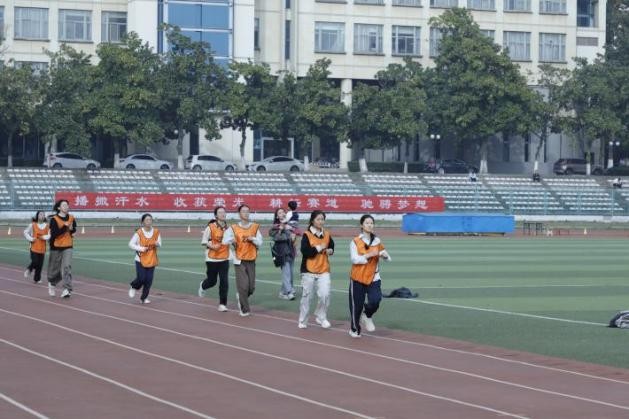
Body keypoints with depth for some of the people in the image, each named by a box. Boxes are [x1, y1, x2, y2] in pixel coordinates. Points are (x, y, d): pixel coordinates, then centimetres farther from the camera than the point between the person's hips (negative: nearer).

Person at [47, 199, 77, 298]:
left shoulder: (71, 218, 3)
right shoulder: (54, 219, -10)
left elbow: (74, 230, 20)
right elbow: (54, 234, -19)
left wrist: (71, 229, -3)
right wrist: (65, 227, -25)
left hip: (68, 247, 2)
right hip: (56, 247, -2)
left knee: (67, 267, -14)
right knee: (55, 269, 10)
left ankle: (67, 289, -17)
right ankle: (52, 283, 40)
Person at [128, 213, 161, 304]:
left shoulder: (156, 232, -2)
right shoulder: (139, 233, -12)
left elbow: (159, 244, 9)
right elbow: (131, 244, -7)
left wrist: (157, 244, -16)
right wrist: (141, 248, -20)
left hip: (151, 260, 3)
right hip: (140, 260, -3)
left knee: (149, 280, 2)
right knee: (141, 278, -9)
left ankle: (144, 298, 16)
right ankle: (133, 287, 24)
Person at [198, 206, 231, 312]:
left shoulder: (228, 228, 3)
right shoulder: (211, 227, -8)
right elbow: (204, 241, -5)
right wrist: (212, 246, -21)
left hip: (224, 259, 3)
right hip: (212, 259, -3)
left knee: (224, 282, -6)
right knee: (212, 281, 9)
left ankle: (222, 304, 4)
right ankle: (202, 286, 45)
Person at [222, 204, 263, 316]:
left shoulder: (255, 227, 7)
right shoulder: (234, 228, -1)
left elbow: (260, 243, 6)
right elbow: (225, 240, -8)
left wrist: (253, 239, -14)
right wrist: (232, 240, -28)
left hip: (251, 261, 3)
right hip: (239, 261, -3)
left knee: (251, 288, 2)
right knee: (243, 286, -9)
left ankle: (240, 297, 33)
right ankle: (245, 310, 4)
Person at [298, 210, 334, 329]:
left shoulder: (327, 235, 5)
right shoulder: (307, 235, -7)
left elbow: (331, 247, 23)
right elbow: (305, 251, -18)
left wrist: (330, 250, 2)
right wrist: (319, 248, -17)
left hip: (324, 270, 3)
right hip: (309, 270, -3)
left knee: (325, 295, -12)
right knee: (306, 296, 5)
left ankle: (321, 317, 9)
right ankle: (302, 321, 20)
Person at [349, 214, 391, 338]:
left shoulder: (377, 241, 6)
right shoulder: (355, 242, -4)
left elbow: (387, 257, 12)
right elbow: (354, 259, -14)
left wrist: (384, 255, -12)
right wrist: (369, 255, -24)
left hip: (373, 278, 2)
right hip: (358, 278, -2)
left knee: (375, 301, -19)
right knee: (357, 305, 3)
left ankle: (367, 315, 14)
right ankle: (355, 329, 26)